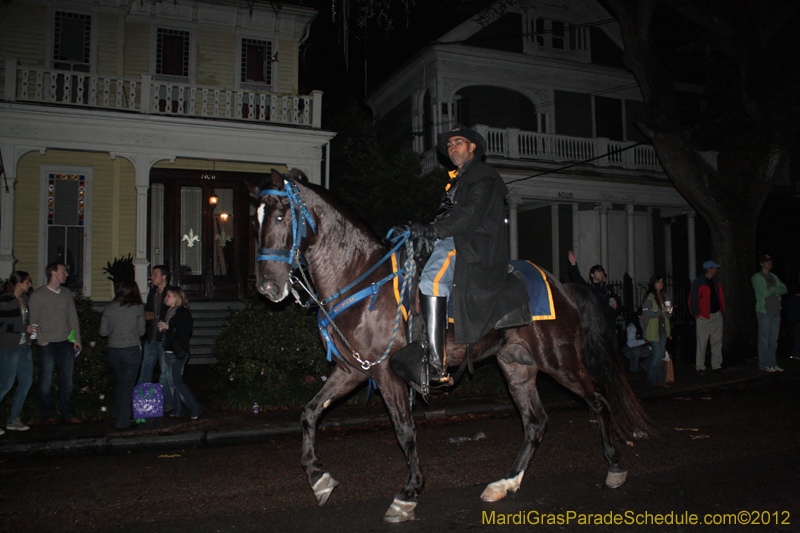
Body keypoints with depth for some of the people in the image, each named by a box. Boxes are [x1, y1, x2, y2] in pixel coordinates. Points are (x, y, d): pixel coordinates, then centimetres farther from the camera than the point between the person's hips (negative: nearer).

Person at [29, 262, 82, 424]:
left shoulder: (67, 293, 11)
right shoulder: (38, 294, -2)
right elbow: (34, 320, -3)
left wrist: (77, 339, 7)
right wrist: (42, 340, -10)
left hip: (66, 343, 4)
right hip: (47, 344, -4)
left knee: (67, 380, 6)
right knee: (46, 380, 3)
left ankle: (68, 413, 14)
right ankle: (48, 414, 14)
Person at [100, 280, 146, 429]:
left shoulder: (109, 308, 1)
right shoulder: (138, 308, -5)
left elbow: (103, 331, 4)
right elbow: (141, 331, 1)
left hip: (113, 350, 3)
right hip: (132, 350, -3)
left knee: (120, 382, 22)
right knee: (127, 385, 5)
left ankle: (117, 414, 32)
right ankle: (122, 421, 9)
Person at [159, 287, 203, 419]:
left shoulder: (183, 312, -13)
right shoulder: (170, 311, 16)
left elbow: (185, 332, -20)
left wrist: (168, 327, -19)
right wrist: (162, 328, 8)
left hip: (178, 352, -10)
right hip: (169, 351, 10)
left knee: (176, 381, -9)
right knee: (172, 381, 11)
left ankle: (195, 408, -3)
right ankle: (177, 410, 19)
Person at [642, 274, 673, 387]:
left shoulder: (663, 296, 15)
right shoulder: (649, 297, -8)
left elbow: (668, 314, 20)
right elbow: (646, 312, -18)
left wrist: (668, 312, -3)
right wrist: (660, 312, -22)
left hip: (663, 330, 7)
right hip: (653, 330, -7)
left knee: (661, 355, 8)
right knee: (657, 355, -8)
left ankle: (659, 380, 15)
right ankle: (652, 380, 3)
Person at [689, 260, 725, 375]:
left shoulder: (716, 281, 12)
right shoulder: (698, 283, -8)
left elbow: (721, 297, 20)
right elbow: (692, 301, -7)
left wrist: (722, 311, 12)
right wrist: (697, 315, -10)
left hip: (717, 315, 6)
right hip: (703, 317, -6)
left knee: (717, 342, 8)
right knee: (702, 343, -4)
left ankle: (716, 365, 17)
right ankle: (700, 367, 3)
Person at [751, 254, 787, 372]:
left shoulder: (773, 277, 17)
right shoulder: (757, 277, -4)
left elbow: (784, 289, 8)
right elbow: (765, 293, -15)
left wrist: (772, 289, -7)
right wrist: (776, 289, 1)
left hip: (776, 310, 6)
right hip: (764, 311, -6)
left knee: (774, 340, 8)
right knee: (764, 340, -5)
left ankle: (772, 364, 14)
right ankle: (764, 364, 2)